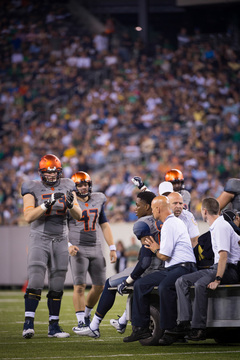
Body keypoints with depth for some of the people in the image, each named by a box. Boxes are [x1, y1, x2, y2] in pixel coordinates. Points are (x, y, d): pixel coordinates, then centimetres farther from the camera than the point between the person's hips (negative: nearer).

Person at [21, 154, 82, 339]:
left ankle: (53, 326, 9)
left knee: (57, 287, 4)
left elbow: (78, 216, 6)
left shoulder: (66, 187, 8)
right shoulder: (33, 188, -3)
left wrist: (71, 204, -15)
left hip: (60, 240, 4)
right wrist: (47, 204, -25)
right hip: (40, 239, -4)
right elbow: (28, 216, -13)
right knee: (35, 282, -15)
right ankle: (28, 323, -16)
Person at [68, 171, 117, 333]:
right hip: (78, 249, -5)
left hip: (96, 249, 5)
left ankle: (86, 314, 25)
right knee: (80, 286, -9)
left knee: (100, 286, 5)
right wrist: (68, 245, -18)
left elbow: (104, 225, 16)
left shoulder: (98, 200, 12)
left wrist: (112, 248, 11)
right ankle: (81, 322, -3)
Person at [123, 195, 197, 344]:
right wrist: (157, 248, 20)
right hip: (171, 269, 11)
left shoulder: (170, 225, -11)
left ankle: (170, 330, -33)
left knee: (164, 286, -38)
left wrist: (155, 249, 5)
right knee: (140, 284, 6)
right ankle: (141, 328, 6)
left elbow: (164, 256, -14)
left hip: (183, 267, -11)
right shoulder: (175, 222, 21)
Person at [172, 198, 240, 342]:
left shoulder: (221, 227, -14)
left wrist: (217, 280, -30)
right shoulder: (215, 227, 18)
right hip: (218, 267, 10)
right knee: (182, 281, -1)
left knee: (201, 284, -35)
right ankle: (185, 322, -12)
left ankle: (199, 328, -32)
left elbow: (224, 255, -22)